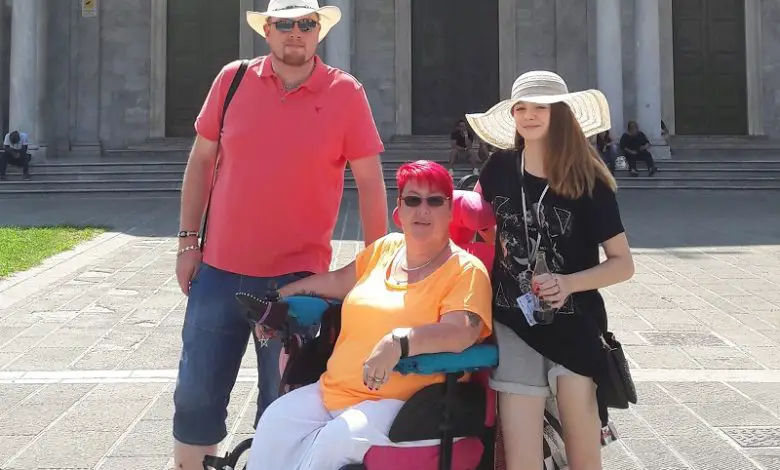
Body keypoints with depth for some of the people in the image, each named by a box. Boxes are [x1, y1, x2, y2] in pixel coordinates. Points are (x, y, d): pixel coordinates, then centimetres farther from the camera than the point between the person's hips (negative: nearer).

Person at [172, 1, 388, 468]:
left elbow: (370, 181, -1)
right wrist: (188, 241, 4)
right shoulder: (233, 79, 1)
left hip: (297, 273, -2)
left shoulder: (346, 93, -5)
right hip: (220, 267, 2)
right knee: (196, 393, 12)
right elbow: (201, 160, 8)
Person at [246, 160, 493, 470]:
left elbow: (461, 332, -22)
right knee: (274, 423, -14)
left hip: (402, 402, -6)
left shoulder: (465, 270, -6)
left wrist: (399, 342, -36)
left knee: (336, 441, -29)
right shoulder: (385, 248, 14)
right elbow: (339, 281, 30)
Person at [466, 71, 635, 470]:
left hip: (573, 325, -1)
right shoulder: (500, 168, 0)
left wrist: (568, 283, -20)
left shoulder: (588, 182, -6)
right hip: (513, 323, 2)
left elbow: (623, 263, -4)